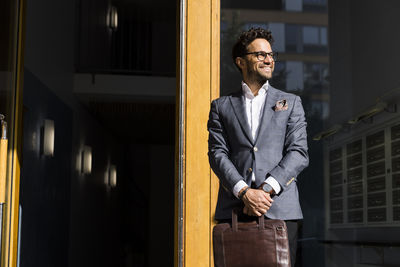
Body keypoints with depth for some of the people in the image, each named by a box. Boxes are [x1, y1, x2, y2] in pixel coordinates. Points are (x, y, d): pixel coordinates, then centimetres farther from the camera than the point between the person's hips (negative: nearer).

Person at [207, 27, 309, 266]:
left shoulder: (291, 103, 16)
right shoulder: (221, 106, 16)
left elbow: (299, 153, 5)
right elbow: (218, 154, 4)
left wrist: (266, 189, -9)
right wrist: (244, 192, -12)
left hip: (281, 210, 0)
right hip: (234, 210, 0)